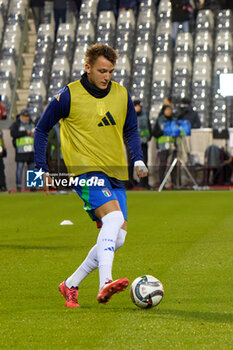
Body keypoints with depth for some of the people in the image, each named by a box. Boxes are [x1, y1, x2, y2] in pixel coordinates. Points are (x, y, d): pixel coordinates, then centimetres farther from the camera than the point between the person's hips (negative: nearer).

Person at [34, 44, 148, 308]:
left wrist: (138, 159, 4)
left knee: (117, 238, 2)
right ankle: (104, 284, -40)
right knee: (114, 217, -30)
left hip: (115, 173, 6)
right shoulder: (68, 96, -6)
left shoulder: (121, 94, 8)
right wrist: (41, 169, -1)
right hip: (86, 170, -6)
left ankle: (71, 284, 17)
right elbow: (41, 130, 5)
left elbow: (131, 130, 21)